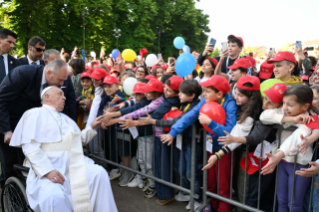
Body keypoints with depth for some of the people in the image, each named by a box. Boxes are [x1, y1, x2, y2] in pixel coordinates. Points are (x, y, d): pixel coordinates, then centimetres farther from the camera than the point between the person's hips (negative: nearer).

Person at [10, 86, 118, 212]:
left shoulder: (65, 118, 28)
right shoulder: (35, 114, 8)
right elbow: (30, 146, -7)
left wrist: (92, 127, 16)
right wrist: (47, 170, -21)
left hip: (74, 164, 5)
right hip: (47, 167, -5)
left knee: (99, 173, -23)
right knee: (54, 196, -36)